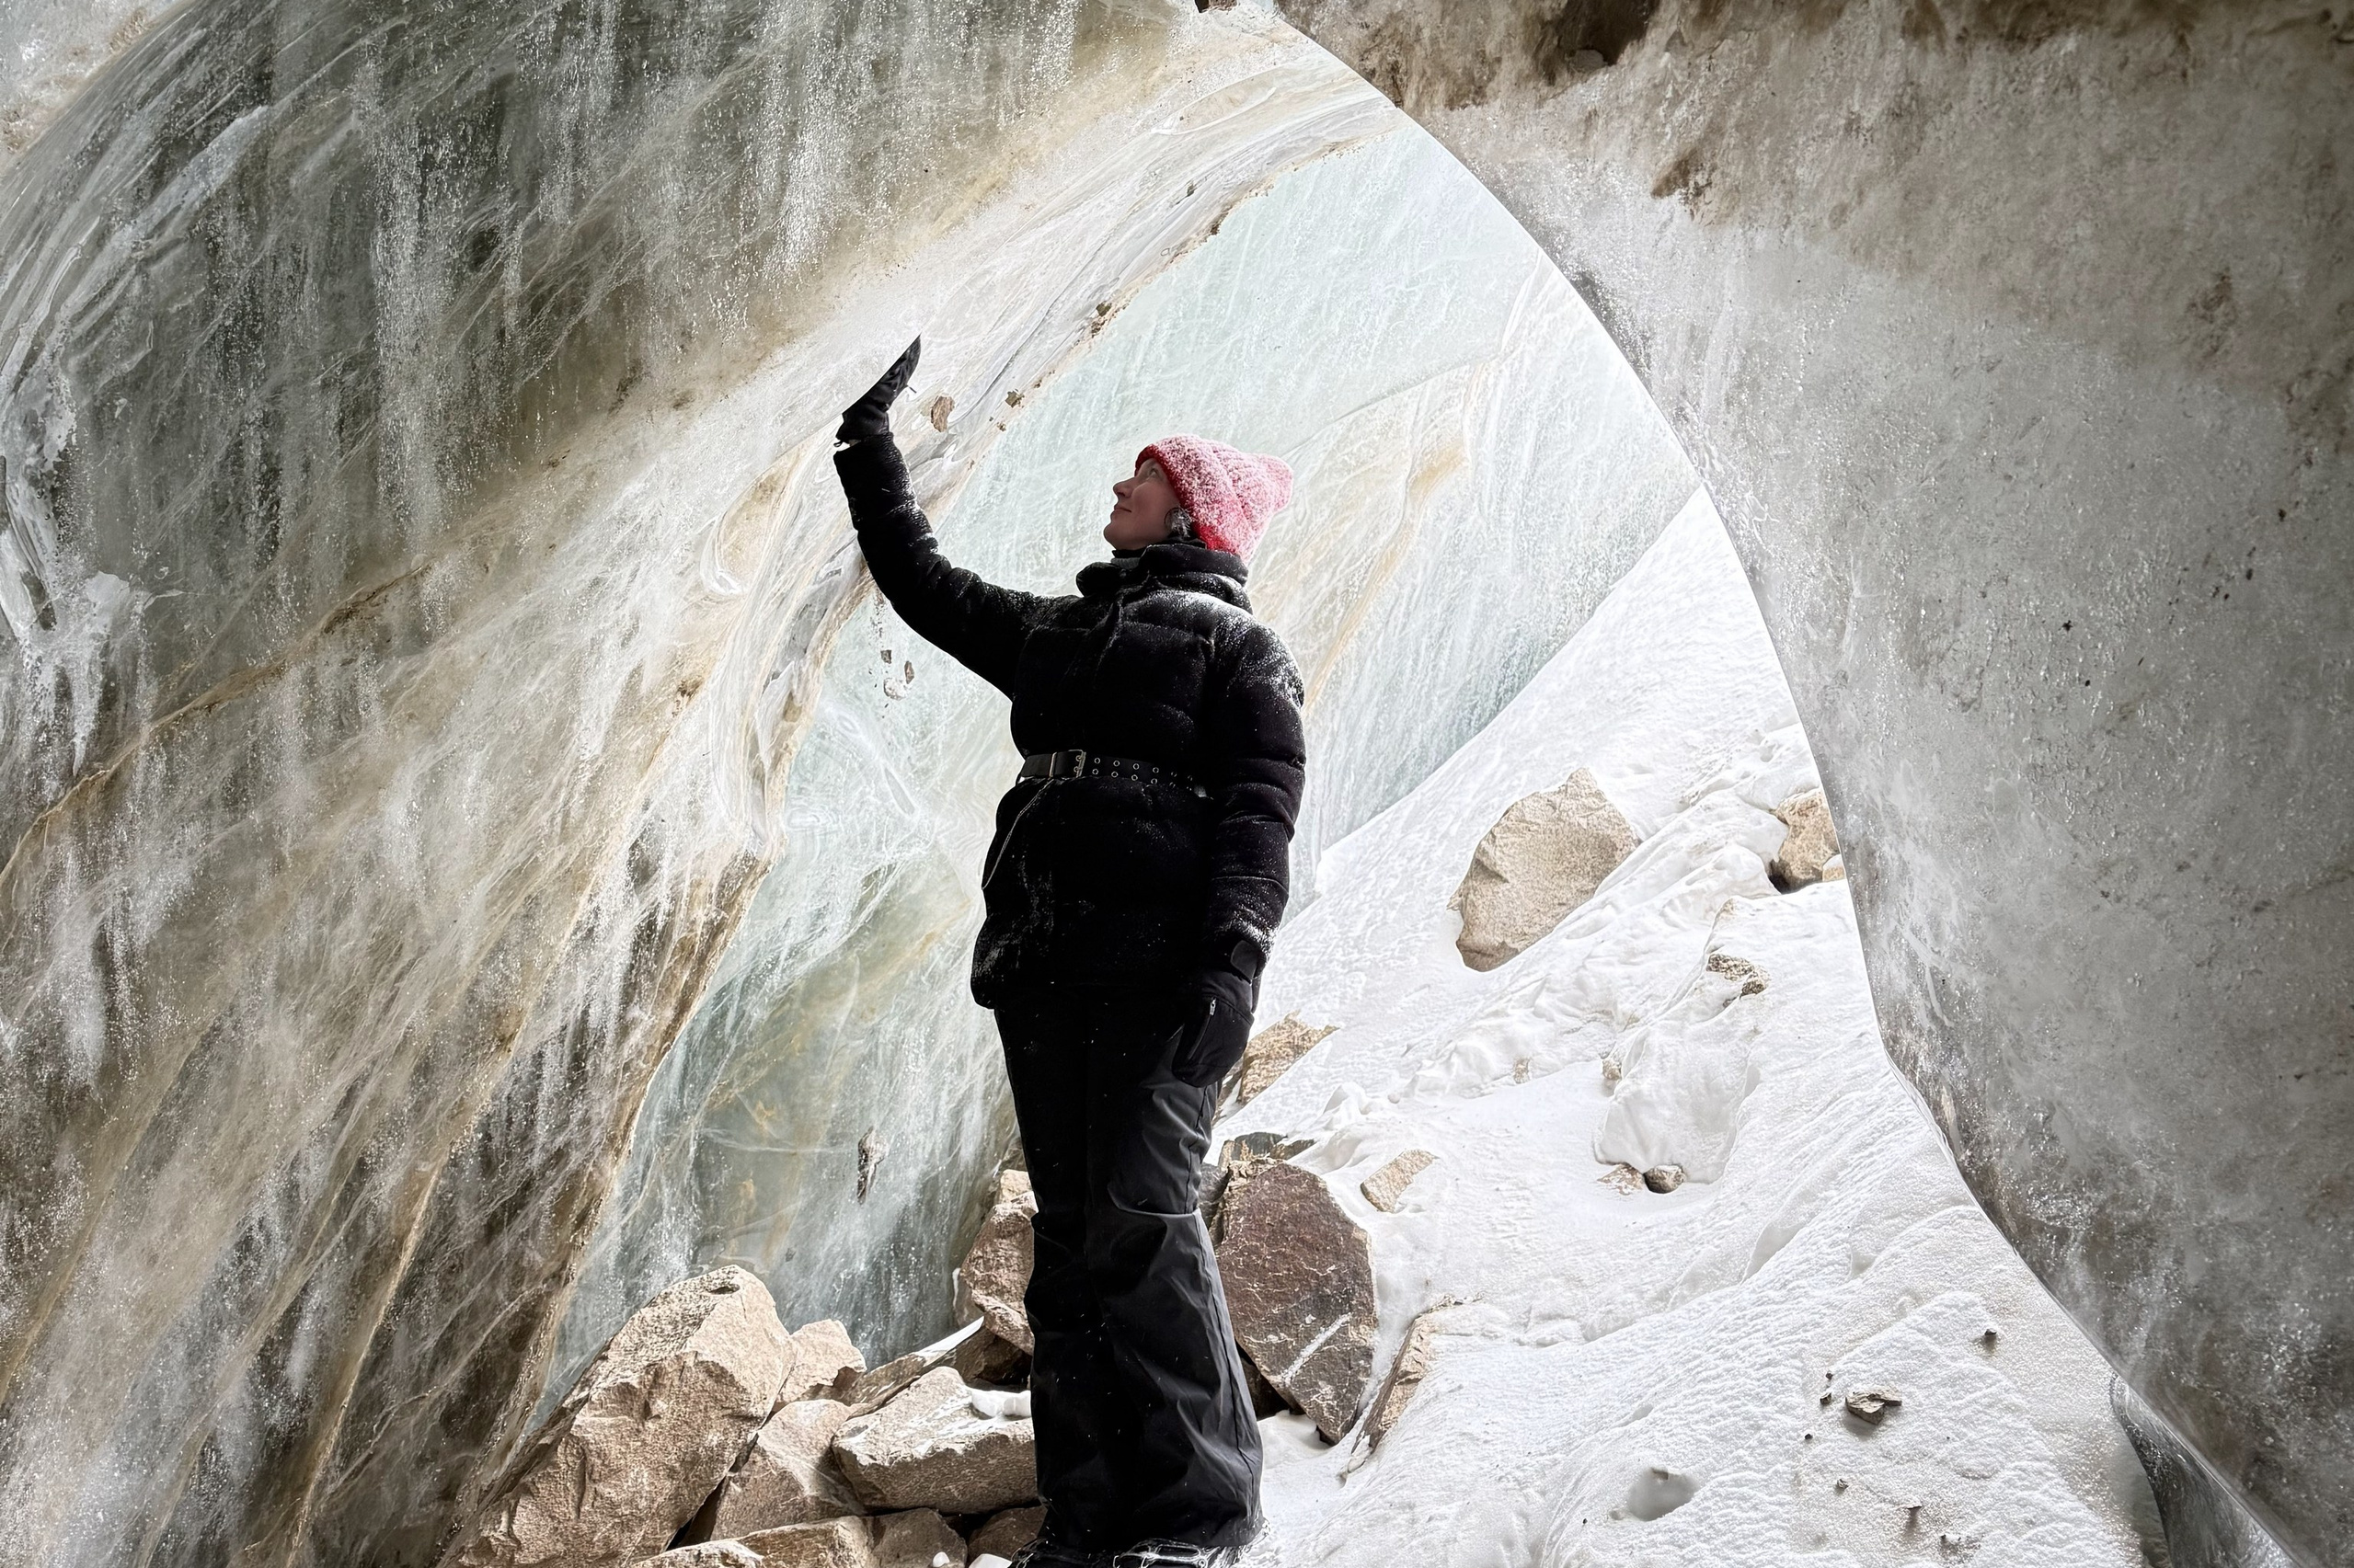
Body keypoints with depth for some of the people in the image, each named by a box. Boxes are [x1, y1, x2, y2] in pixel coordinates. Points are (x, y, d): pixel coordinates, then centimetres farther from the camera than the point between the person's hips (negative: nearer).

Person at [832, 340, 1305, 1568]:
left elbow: (1260, 813, -6)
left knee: (1137, 1221, -15)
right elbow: (923, 583, 36)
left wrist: (1232, 958, -19)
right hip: (1043, 964, 7)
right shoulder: (1057, 634, 28)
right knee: (1072, 1235, 4)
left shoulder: (1236, 647, 7)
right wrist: (869, 443, 35)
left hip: (1155, 967, -7)